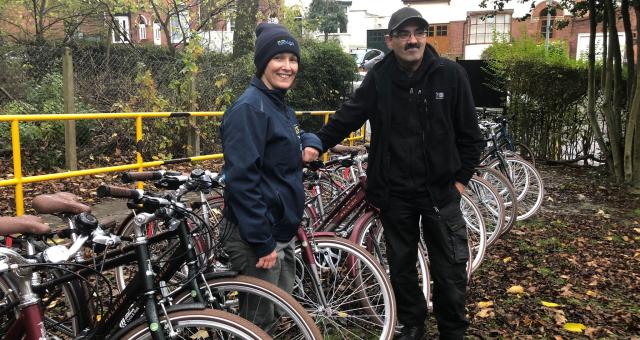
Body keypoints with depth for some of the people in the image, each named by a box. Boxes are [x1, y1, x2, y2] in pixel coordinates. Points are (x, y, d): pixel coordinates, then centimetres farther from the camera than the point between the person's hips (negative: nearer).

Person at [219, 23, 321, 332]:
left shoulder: (281, 105, 10)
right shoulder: (249, 108, -18)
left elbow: (294, 137, 28)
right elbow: (241, 180, -24)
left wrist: (310, 143, 3)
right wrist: (262, 242, -23)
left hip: (281, 230, 9)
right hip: (255, 235, -9)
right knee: (257, 322, 5)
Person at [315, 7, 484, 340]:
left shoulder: (450, 74, -5)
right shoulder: (378, 78, -3)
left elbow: (469, 133, 1)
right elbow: (346, 117, -1)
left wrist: (461, 178, -1)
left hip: (440, 190, -1)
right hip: (394, 192, 1)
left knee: (450, 270, 6)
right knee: (401, 266, 15)